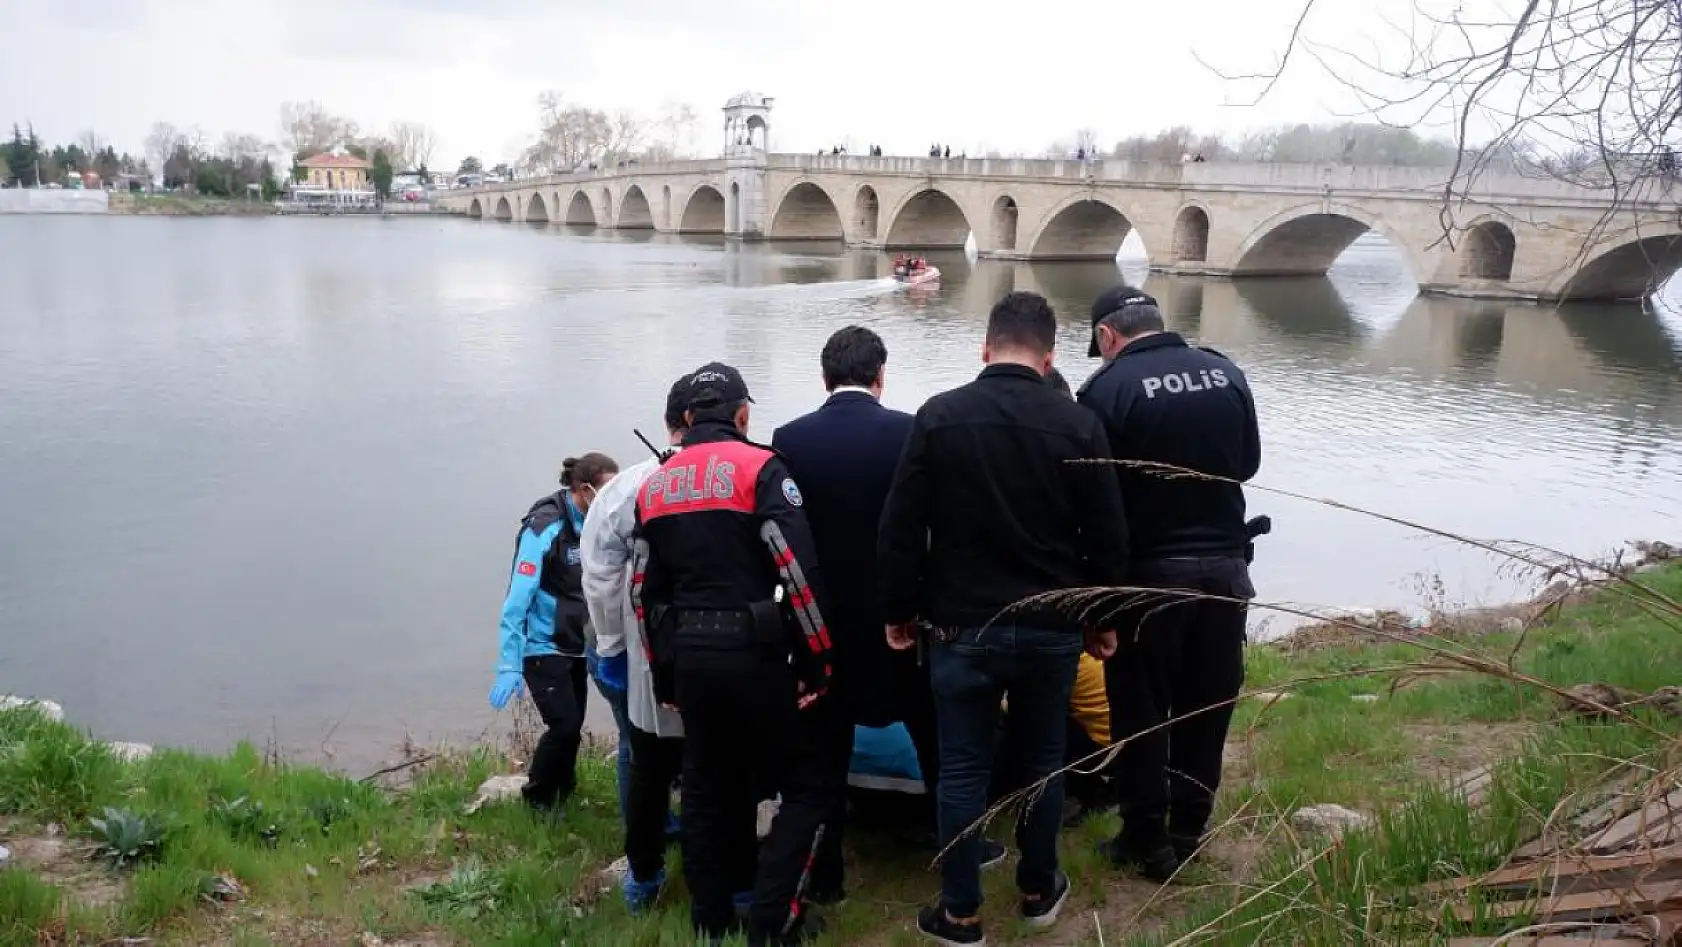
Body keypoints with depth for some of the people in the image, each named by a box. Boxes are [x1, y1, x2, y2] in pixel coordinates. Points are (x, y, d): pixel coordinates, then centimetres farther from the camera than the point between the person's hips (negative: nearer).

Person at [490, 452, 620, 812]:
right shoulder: (545, 526, -19)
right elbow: (518, 598, -22)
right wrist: (509, 665, -24)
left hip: (574, 646, 7)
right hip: (543, 648, -7)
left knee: (572, 727, 11)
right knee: (564, 725, -9)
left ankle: (560, 800, 29)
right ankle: (537, 801, 13)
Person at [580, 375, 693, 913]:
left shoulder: (628, 487, -8)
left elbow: (600, 577, -9)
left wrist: (612, 644, 2)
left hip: (650, 662, 1)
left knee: (647, 768, 19)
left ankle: (643, 877, 34)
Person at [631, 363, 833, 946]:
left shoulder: (655, 486, 11)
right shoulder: (759, 469, -7)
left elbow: (644, 590, 13)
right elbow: (799, 571, -15)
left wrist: (664, 674, 20)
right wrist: (816, 662, -8)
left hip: (688, 659, 6)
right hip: (754, 657, -6)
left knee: (706, 788, 18)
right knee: (804, 785, 7)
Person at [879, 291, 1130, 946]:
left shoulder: (939, 417, -8)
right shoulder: (1079, 425, -5)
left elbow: (901, 529, -6)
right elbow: (1108, 539, 0)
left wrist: (898, 611, 5)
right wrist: (1103, 619, 13)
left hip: (963, 627, -1)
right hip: (1051, 629, 2)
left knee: (963, 770, 8)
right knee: (1042, 761, 18)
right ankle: (1039, 891, 33)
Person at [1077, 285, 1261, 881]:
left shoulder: (1108, 388, -15)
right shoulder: (1227, 373, 1)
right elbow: (1249, 462, 12)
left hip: (1148, 571, -5)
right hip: (1224, 566, 5)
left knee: (1140, 711, 10)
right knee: (1206, 707, 17)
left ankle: (1148, 842, 21)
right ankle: (1188, 832, 30)